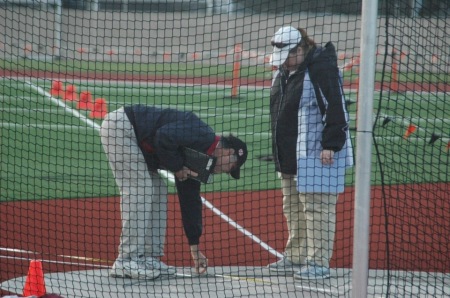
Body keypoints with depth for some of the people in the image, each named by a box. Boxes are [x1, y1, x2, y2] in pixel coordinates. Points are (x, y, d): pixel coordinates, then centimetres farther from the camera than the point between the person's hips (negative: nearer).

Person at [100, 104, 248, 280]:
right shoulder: (203, 135, -14)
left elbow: (190, 200, 18)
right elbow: (164, 136, -29)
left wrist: (195, 249, 20)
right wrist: (176, 167, -13)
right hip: (120, 126, -10)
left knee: (157, 192, 11)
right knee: (138, 191, -12)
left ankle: (148, 259, 12)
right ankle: (127, 262, -10)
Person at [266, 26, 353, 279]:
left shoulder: (322, 69, -15)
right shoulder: (283, 72, 14)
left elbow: (337, 109, -18)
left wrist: (330, 145, -20)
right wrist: (280, 152, 23)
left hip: (317, 155, -10)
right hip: (290, 158, 10)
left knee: (316, 208, -9)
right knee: (293, 209, 14)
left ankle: (318, 262, -7)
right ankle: (296, 257, 23)